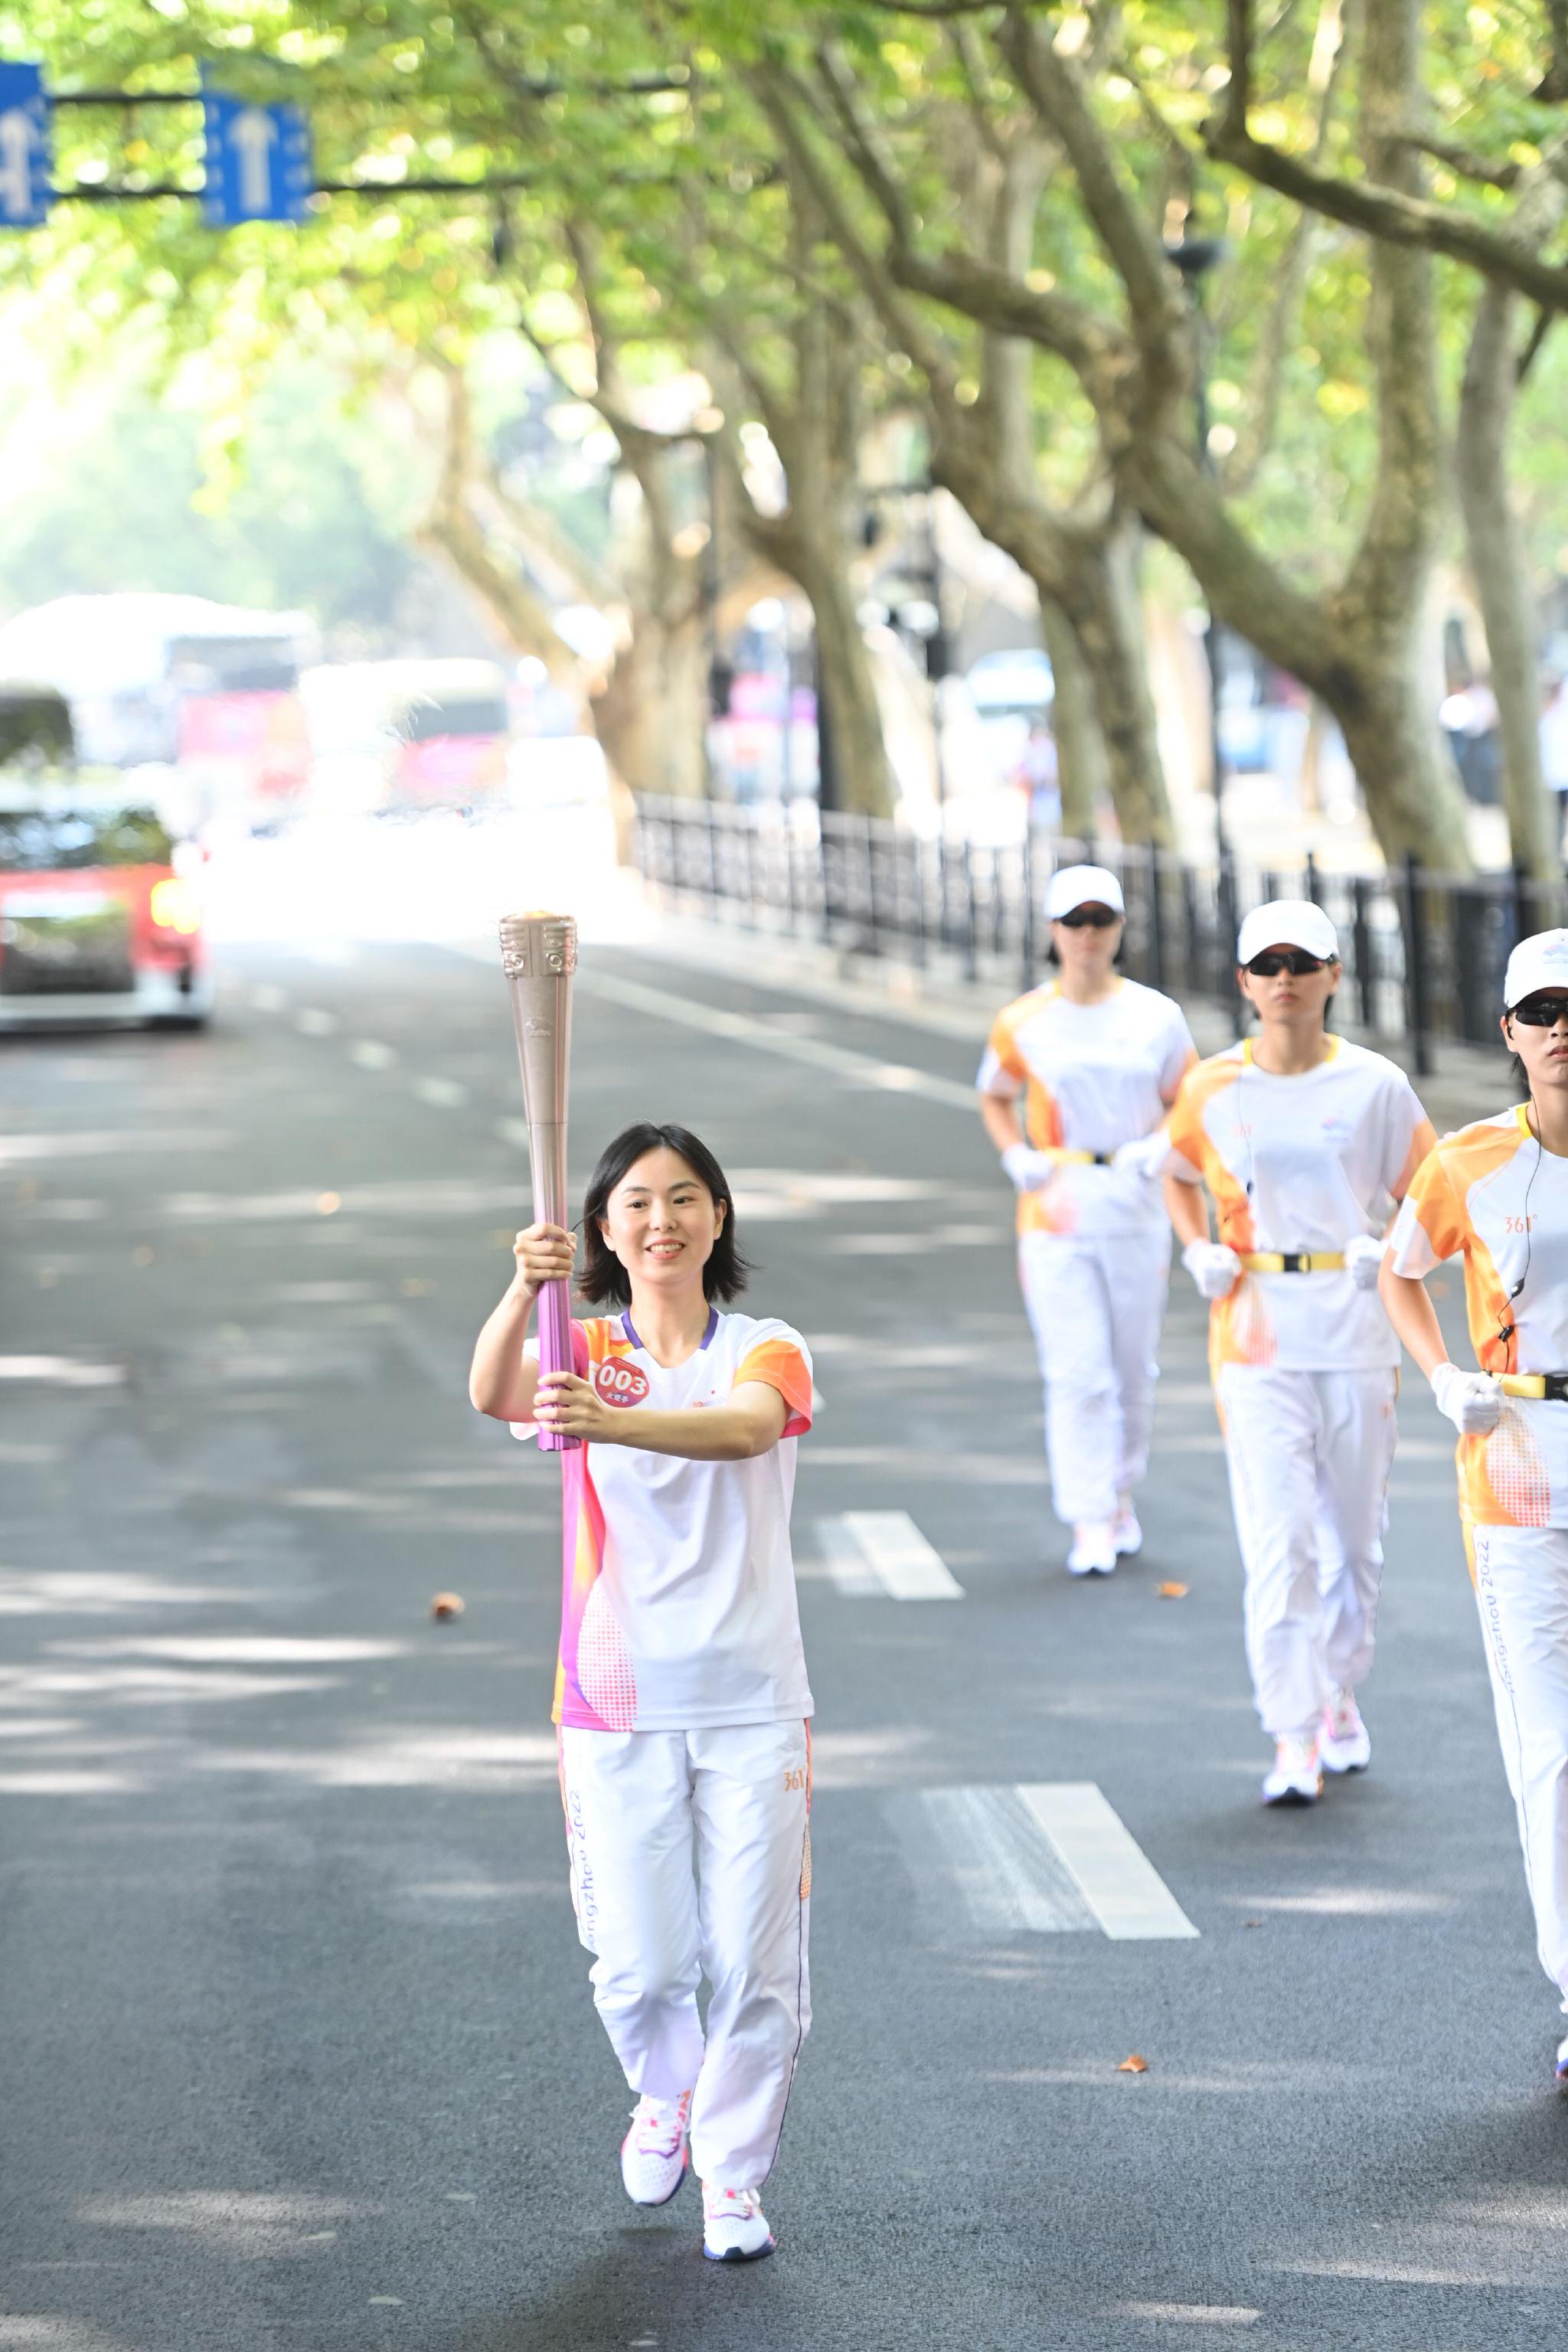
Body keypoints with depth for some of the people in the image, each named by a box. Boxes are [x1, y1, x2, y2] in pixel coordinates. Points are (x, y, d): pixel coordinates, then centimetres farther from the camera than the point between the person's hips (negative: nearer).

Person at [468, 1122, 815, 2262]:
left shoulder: (764, 1350, -3)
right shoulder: (585, 1357, 1)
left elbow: (746, 1427, -28)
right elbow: (494, 1394, -23)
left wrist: (618, 1422, -47)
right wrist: (524, 1289, -44)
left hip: (752, 1704, -1)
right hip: (617, 1701, 1)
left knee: (754, 1957, 0)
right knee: (638, 1964, 5)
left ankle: (735, 2173, 16)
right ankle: (668, 2095, 36)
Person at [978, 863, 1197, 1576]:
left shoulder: (1156, 1016, 3)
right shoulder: (1023, 1023, 1)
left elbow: (1184, 1105, 10)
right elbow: (995, 1098, 16)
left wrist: (1158, 1147, -9)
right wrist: (1016, 1156, -1)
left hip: (1135, 1205, 2)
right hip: (1056, 1209, -2)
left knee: (1134, 1369, 10)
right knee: (1078, 1372, -8)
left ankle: (1120, 1492, 32)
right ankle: (1090, 1525, -7)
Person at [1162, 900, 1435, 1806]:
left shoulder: (1374, 1085, 0)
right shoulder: (1213, 1088, 2)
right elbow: (1179, 1174, 20)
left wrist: (1390, 1249, -11)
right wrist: (1199, 1252, 4)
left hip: (1357, 1332, 1)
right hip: (1257, 1336, -1)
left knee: (1355, 1534, 10)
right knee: (1279, 1538, -10)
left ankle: (1339, 1696, 31)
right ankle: (1292, 1739, -10)